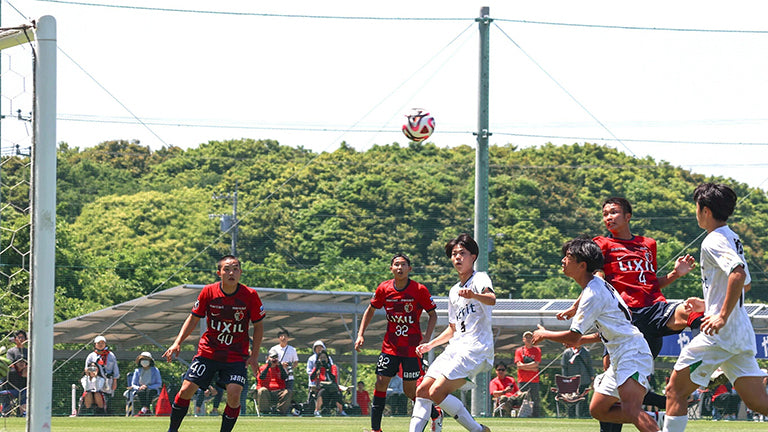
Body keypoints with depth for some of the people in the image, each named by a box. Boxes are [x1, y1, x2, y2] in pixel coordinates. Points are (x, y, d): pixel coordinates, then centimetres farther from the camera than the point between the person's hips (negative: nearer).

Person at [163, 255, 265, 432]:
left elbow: (258, 326, 2)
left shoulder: (250, 296, -10)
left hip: (237, 356, -1)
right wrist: (177, 343, -6)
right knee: (186, 389, -6)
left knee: (234, 394, -19)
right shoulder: (208, 292, -8)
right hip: (208, 351, 1)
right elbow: (193, 319, 4)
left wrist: (254, 355, -5)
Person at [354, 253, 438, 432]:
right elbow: (370, 310, 14)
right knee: (381, 382, -5)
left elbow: (433, 314, -1)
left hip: (412, 348, -3)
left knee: (410, 391, -2)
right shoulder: (384, 289, -2)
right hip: (390, 346, 3)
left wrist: (427, 338, -14)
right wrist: (361, 334, 6)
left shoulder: (419, 290, -11)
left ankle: (435, 415, 23)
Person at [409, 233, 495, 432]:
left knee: (437, 392, -20)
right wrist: (430, 345, 22)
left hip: (476, 349, -9)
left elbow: (491, 299, -27)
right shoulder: (454, 291, 22)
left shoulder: (480, 279, -3)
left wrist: (474, 295, -47)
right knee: (423, 391, -2)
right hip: (455, 348, 9)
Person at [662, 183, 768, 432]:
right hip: (742, 334, 9)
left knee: (675, 391, 2)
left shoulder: (713, 242, -11)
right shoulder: (733, 239, 18)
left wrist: (723, 316, -26)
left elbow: (739, 274, -27)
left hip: (719, 334, -9)